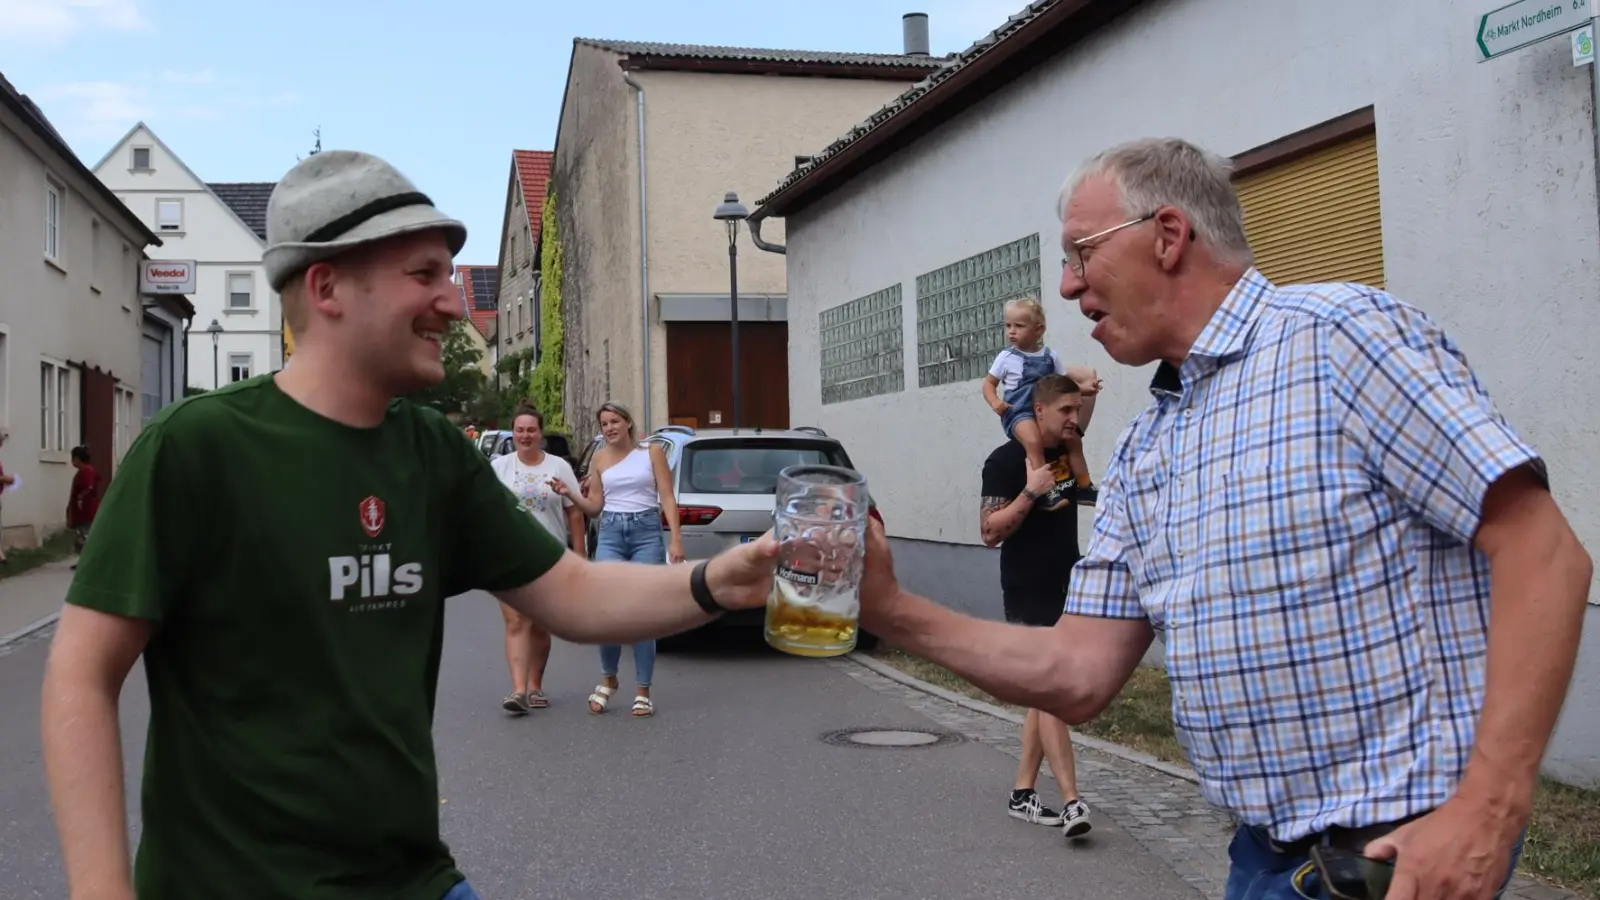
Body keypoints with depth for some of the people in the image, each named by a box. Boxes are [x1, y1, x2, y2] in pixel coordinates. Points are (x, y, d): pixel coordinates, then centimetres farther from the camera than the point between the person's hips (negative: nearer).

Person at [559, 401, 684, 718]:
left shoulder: (652, 450, 4)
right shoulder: (600, 458, 11)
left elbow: (668, 498, 0)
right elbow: (594, 507, 13)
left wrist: (676, 539, -10)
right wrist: (571, 494, -6)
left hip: (647, 532, -2)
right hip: (610, 534, 2)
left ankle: (644, 692, 7)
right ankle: (608, 678, 15)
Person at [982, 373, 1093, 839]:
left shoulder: (1068, 447, 8)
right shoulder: (1006, 460, -12)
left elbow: (1081, 420, 31)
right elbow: (990, 532, -16)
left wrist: (1086, 385, 12)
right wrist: (1031, 491, -25)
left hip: (1067, 591, 8)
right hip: (1028, 596, -8)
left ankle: (1022, 794, 16)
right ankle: (1071, 802, -15)